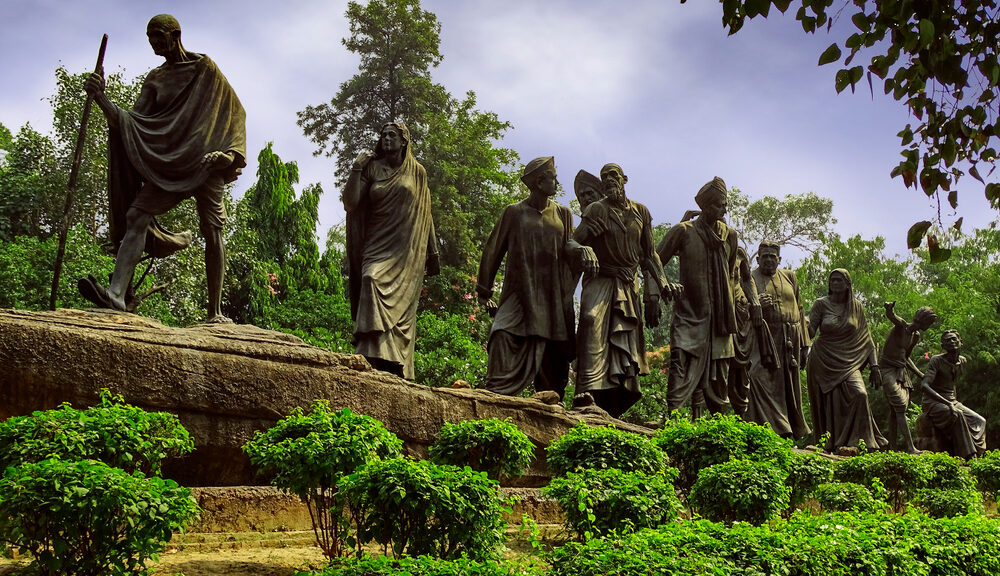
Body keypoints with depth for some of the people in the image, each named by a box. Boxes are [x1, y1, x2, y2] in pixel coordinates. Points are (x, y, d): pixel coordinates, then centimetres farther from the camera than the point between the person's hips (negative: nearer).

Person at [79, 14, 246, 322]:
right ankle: (117, 294, -19)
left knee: (212, 230, -9)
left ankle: (215, 313, -4)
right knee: (136, 215, -17)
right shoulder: (154, 79, 18)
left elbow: (233, 111, 6)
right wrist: (101, 98, -7)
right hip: (167, 164, 4)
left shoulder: (205, 68, 9)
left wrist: (228, 153, -9)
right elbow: (133, 122, 8)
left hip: (204, 161, -4)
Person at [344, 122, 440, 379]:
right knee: (372, 282, -26)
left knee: (401, 306, -11)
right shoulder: (372, 168, 12)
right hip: (377, 246, 0)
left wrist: (430, 253, 10)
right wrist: (356, 169, -3)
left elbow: (424, 213, 15)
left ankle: (397, 370, -15)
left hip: (406, 251, 0)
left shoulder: (417, 173, 12)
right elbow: (350, 204, 4)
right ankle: (373, 359, -33)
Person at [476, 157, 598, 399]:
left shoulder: (563, 213, 15)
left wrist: (584, 252, -18)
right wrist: (485, 293, 6)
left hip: (553, 296, 4)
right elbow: (493, 251, 8)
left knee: (554, 359, 4)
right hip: (520, 295, -3)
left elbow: (568, 245, 7)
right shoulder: (515, 212, 5)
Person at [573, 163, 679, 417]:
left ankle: (613, 409, 6)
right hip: (600, 280, -4)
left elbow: (648, 254, 16)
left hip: (628, 284, 4)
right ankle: (589, 389, -38)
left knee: (624, 343, 2)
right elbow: (576, 243, -9)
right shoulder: (596, 210, 0)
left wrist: (662, 283, 9)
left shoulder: (641, 213, 11)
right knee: (593, 321, -29)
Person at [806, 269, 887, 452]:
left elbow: (866, 339, 9)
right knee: (829, 405, -2)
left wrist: (874, 366, 3)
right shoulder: (821, 304, 1)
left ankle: (859, 441, -13)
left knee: (860, 394, -21)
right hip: (823, 362, -1)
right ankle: (831, 445, 8)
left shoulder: (856, 307, 6)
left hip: (848, 362, 1)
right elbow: (810, 332, -5)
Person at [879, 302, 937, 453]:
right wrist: (889, 309, -60)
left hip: (901, 372, 8)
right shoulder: (901, 326, -12)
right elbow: (891, 316, -36)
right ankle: (910, 448, -19)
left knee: (895, 410, 7)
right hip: (887, 369, -8)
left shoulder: (916, 336, 12)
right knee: (900, 408, -15)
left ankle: (893, 446, 11)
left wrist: (920, 374, 23)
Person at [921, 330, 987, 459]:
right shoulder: (936, 360, -14)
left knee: (980, 421, -12)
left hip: (952, 401, 7)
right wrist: (948, 404, -32)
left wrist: (955, 402, 11)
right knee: (957, 415, -34)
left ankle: (978, 454, -18)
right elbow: (924, 385, -26)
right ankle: (969, 455, -33)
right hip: (933, 402, -7)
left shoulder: (962, 361, 6)